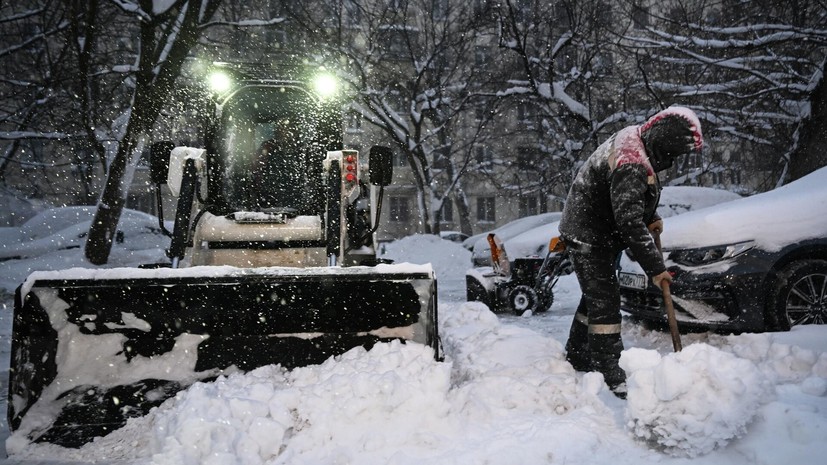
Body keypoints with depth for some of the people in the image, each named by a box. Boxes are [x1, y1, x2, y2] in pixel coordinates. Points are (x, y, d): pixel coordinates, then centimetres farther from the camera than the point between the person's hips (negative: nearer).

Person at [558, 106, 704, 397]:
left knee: (596, 297, 19)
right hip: (589, 237, -11)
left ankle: (577, 356, 34)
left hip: (597, 234, 11)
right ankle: (611, 376, -1)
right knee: (605, 303, -8)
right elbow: (629, 222, -33)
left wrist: (651, 218, 4)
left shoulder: (635, 139, 0)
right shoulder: (632, 167, -31)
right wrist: (655, 266, -27)